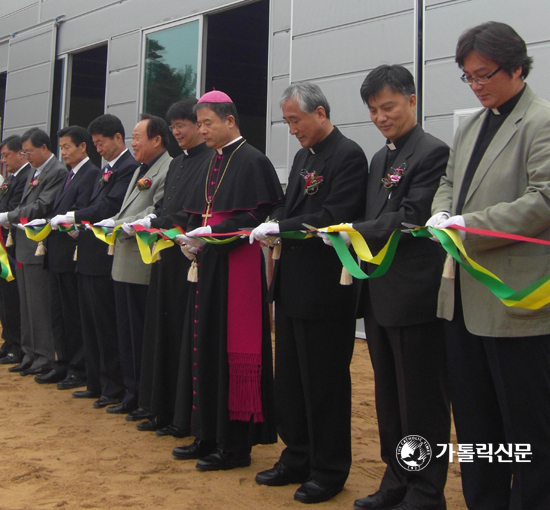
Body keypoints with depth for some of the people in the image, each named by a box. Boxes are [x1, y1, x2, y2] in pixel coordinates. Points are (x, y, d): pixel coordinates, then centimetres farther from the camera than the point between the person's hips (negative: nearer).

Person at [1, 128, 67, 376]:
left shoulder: (57, 172, -13)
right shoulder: (34, 171, 17)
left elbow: (41, 208, -19)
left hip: (39, 249, -9)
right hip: (23, 246, 9)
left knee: (39, 305, -3)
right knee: (27, 305, 14)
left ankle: (45, 357, 6)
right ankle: (30, 354, 22)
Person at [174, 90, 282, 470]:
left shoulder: (252, 161, -8)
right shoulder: (215, 163, 17)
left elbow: (256, 217, -16)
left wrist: (213, 233, -21)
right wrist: (194, 237, 0)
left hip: (237, 265, -9)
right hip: (210, 262, 9)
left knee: (233, 349, -4)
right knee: (206, 346, 11)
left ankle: (236, 445, 7)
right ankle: (211, 435, 21)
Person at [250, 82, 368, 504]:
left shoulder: (348, 156, -12)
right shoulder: (304, 155, 16)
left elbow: (336, 217, -22)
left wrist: (280, 227, -21)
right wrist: (272, 224, -1)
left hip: (326, 290, -9)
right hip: (293, 284, 9)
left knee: (325, 382, 2)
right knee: (289, 379, 16)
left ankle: (329, 471, 17)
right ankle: (297, 458, 30)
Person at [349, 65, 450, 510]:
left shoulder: (433, 152, -9)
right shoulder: (380, 159, 17)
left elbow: (411, 219, -18)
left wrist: (356, 232, -18)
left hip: (415, 297, -9)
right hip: (380, 295, 9)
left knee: (422, 402, 2)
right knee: (389, 399, 16)